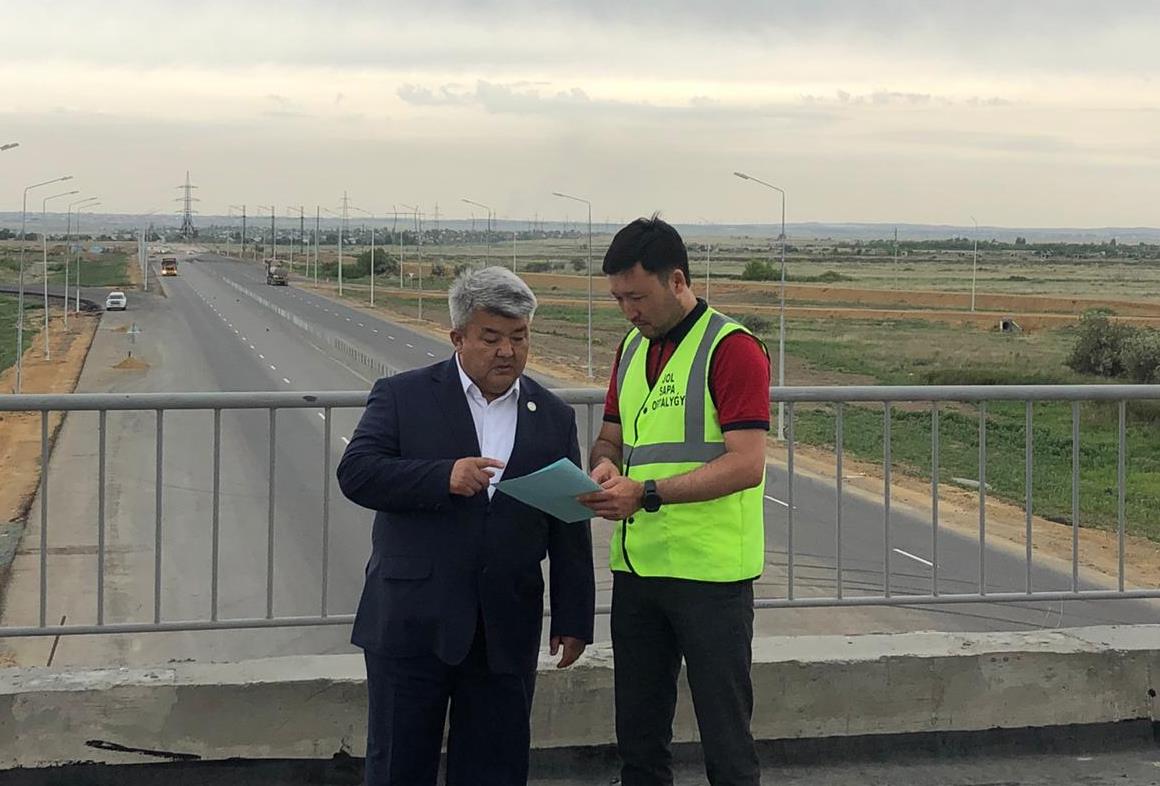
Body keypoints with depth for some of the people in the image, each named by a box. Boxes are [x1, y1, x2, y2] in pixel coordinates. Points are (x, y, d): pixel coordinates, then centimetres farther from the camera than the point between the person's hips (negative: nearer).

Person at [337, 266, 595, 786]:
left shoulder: (553, 417, 9)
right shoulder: (403, 396, 1)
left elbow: (570, 529, 11)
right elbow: (355, 473, -10)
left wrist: (574, 620, 8)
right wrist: (444, 477, -23)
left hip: (506, 632, 3)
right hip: (412, 622, -2)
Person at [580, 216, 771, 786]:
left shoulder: (732, 349, -11)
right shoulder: (632, 348, 13)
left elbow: (747, 464, -19)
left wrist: (647, 494, -26)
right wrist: (605, 465, -4)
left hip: (711, 572, -7)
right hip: (637, 566, 7)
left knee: (725, 736, 1)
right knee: (638, 732, 14)